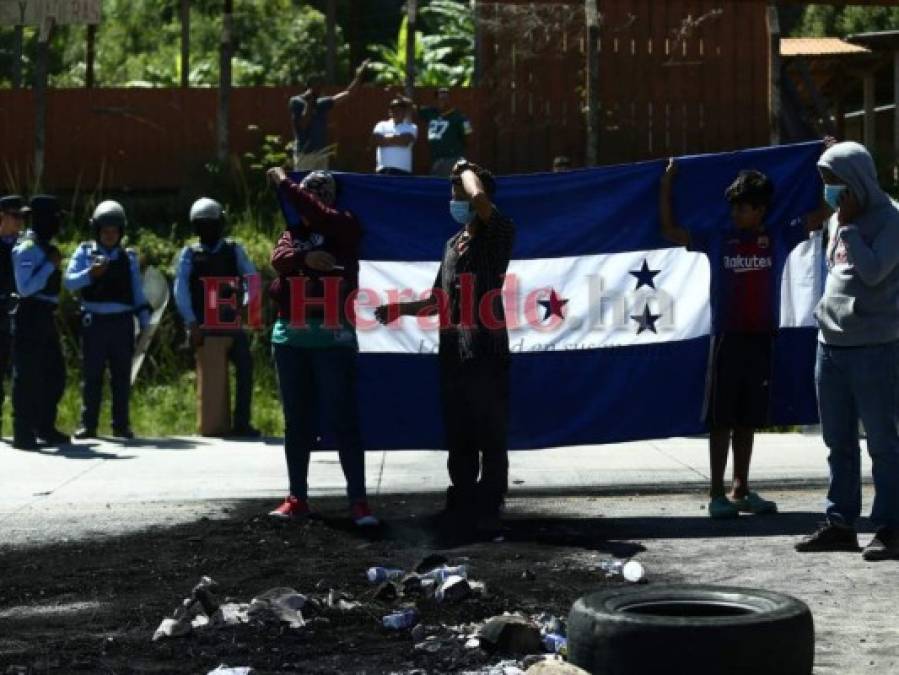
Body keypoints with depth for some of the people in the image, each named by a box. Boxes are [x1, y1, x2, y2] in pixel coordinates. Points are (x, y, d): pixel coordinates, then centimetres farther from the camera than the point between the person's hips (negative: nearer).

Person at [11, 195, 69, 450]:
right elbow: (25, 288, -20)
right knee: (27, 376, -6)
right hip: (31, 316, -10)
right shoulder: (28, 248, -13)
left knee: (55, 374, 13)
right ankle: (23, 433, -4)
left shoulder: (46, 247, 16)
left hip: (45, 317, 10)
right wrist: (51, 265, -18)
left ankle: (45, 427, 22)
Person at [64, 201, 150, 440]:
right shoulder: (85, 252, 6)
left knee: (122, 376, 4)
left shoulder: (128, 258, 12)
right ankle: (88, 425, 5)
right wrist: (89, 274, -22)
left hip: (122, 322, 2)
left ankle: (121, 425, 9)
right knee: (91, 375, 0)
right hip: (94, 322, -2)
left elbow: (137, 292, 12)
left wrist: (145, 322, 4)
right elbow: (69, 281, -5)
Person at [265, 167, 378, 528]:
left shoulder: (345, 228, 2)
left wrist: (284, 184, -7)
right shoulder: (293, 232, 15)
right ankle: (297, 498, 15)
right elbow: (279, 258, -5)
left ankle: (358, 500, -9)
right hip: (290, 334, 5)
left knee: (343, 419, -9)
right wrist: (306, 258, -24)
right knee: (296, 421, 9)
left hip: (331, 335, -5)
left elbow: (317, 215, -17)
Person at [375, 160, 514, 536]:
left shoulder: (499, 235, -3)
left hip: (488, 353, -7)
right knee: (458, 438, 9)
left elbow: (480, 198, -26)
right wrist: (399, 310, 12)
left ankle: (489, 509, 3)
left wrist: (467, 169, -7)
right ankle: (463, 505, 15)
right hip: (453, 354, 7)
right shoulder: (453, 244, 19)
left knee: (490, 437, -2)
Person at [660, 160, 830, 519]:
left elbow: (822, 214, 6)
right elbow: (669, 230, 4)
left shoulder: (780, 239, 4)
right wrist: (667, 184, -1)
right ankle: (717, 493, 2)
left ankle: (741, 490, 18)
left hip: (761, 341, 2)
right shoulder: (717, 239, 2)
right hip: (726, 339, -2)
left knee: (747, 420, 10)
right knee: (721, 420, -1)